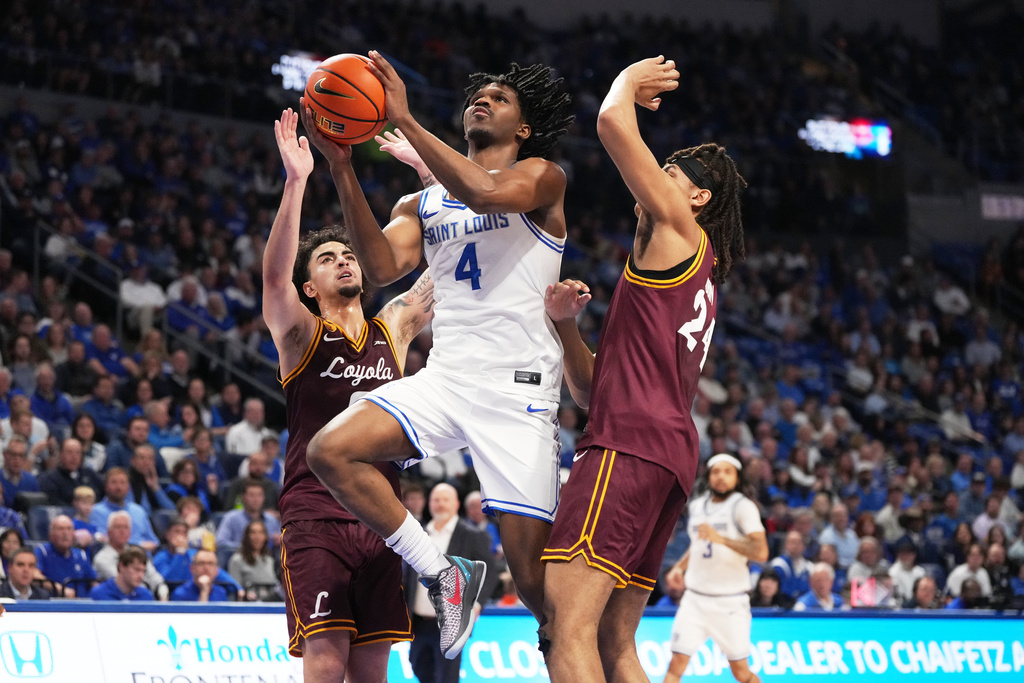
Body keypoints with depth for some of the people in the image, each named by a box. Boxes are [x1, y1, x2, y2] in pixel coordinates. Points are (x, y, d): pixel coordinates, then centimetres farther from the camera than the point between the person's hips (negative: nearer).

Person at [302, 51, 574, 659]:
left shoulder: (542, 175, 4)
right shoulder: (421, 203, 19)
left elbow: (488, 193, -20)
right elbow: (384, 267, -1)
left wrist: (406, 121, -21)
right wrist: (342, 169, -9)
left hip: (518, 386, -5)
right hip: (445, 376, 5)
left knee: (533, 572, -10)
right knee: (331, 452, -18)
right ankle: (442, 576, -4)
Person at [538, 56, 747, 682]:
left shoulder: (679, 231, 5)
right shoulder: (697, 280, 30)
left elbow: (614, 124, -6)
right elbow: (591, 390, 27)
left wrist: (630, 81, 14)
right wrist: (565, 322, 13)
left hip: (633, 444, -10)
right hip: (670, 451, 10)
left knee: (570, 621, -19)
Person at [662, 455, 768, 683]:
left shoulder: (743, 506, -7)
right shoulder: (697, 505, 11)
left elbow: (761, 552, -20)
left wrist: (721, 538, -29)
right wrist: (679, 566, 14)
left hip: (731, 602, -4)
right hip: (695, 598, 4)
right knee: (676, 663, -9)